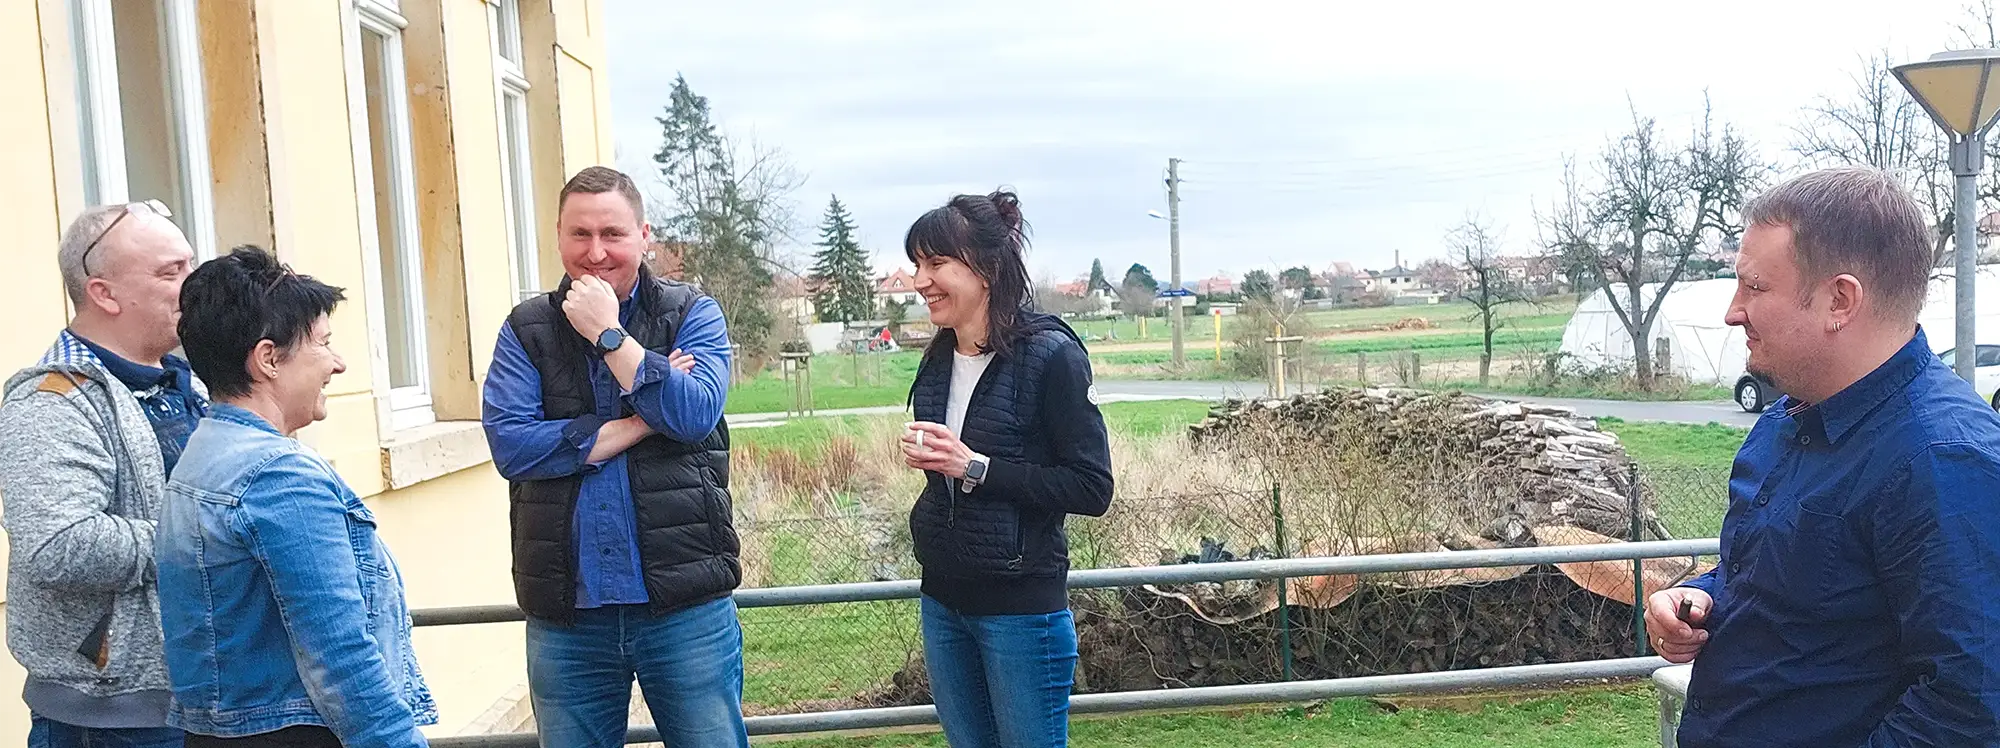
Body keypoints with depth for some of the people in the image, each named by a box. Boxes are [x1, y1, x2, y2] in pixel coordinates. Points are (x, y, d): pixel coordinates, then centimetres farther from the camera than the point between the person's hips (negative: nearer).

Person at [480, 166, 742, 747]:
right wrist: (637, 425, -12)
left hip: (686, 607, -1)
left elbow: (696, 412, -16)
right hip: (565, 616, 2)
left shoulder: (692, 314, 2)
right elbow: (509, 444, -10)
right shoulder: (527, 329, 5)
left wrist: (608, 333, -13)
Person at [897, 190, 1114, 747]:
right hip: (944, 599, 7)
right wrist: (924, 455, -3)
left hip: (1022, 607, -7)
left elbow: (1092, 488, -17)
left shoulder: (1049, 354, -15)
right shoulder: (939, 360, 6)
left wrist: (975, 467, -21)